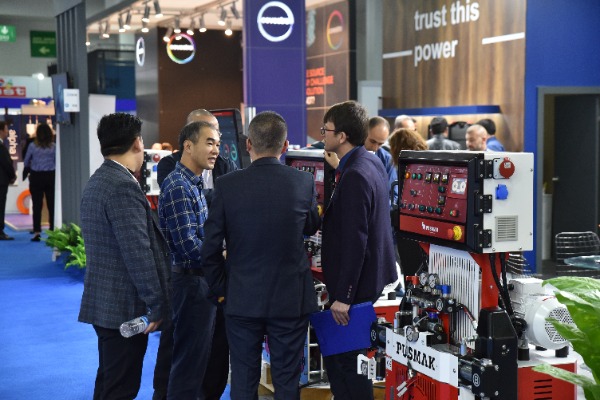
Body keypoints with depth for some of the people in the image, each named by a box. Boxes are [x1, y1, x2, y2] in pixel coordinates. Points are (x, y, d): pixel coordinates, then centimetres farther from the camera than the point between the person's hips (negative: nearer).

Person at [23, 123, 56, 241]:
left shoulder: (33, 146, -4)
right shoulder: (53, 147, -3)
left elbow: (25, 163, 6)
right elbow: (57, 163, 0)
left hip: (36, 177, 0)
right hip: (50, 176, 0)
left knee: (37, 205, 3)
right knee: (52, 205, 7)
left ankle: (37, 232, 0)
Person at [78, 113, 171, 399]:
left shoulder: (96, 182, 12)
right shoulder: (123, 186, -19)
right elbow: (139, 253, -23)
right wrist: (157, 305, -16)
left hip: (103, 302, 10)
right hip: (125, 306, -10)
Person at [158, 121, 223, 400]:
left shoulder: (194, 184, 13)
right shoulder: (178, 187, -18)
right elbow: (189, 246, -24)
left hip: (203, 283, 10)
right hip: (192, 283, -10)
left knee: (209, 360, 18)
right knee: (190, 364, 0)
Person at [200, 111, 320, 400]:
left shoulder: (227, 185, -10)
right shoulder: (304, 183, -8)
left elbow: (210, 249, -6)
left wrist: (221, 289, 8)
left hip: (242, 300, 0)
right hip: (291, 300, 0)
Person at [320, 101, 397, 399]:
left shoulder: (355, 176, -22)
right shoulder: (371, 162, 8)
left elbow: (355, 241, -25)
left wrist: (342, 296, -22)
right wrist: (339, 168, 11)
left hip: (357, 286, -10)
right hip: (374, 278, 10)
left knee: (344, 361, -1)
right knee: (344, 356, 19)